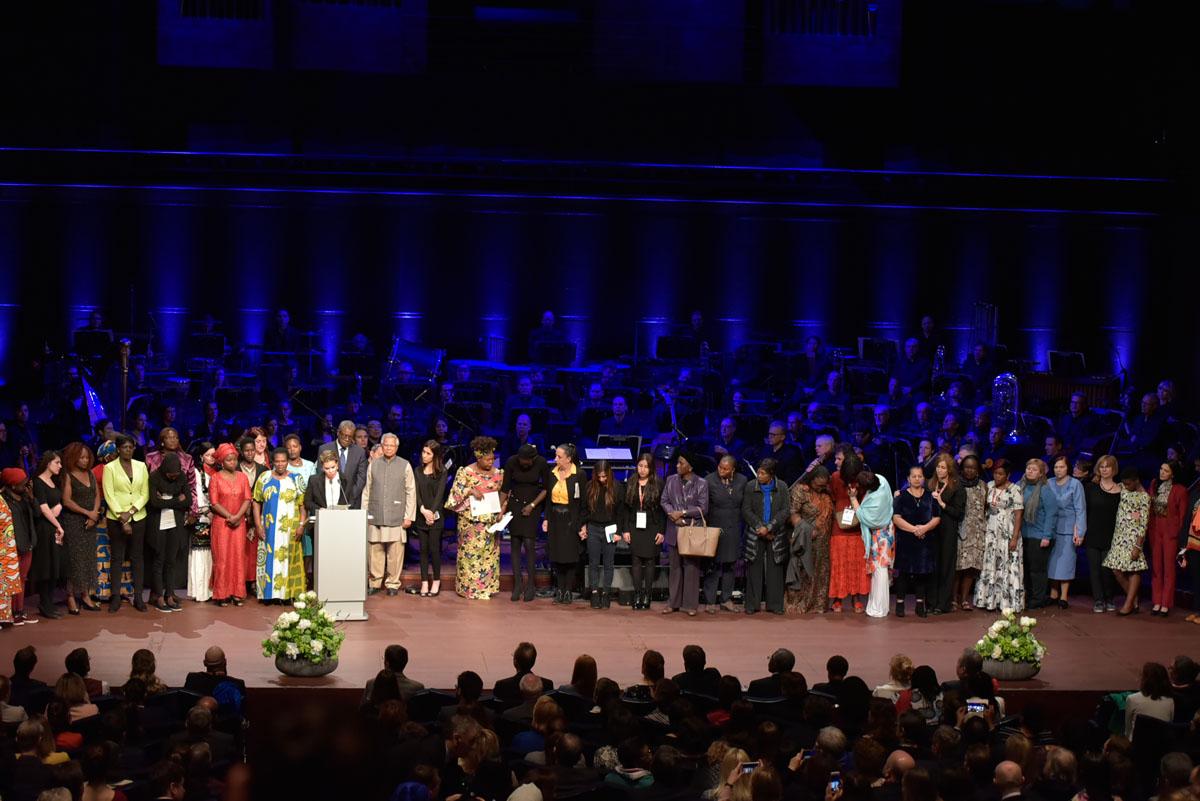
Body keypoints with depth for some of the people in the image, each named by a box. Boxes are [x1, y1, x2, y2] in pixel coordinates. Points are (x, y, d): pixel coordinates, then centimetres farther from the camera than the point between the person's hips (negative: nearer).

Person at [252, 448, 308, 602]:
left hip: (290, 529, -1)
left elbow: (303, 504, 2)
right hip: (269, 528, 1)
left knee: (288, 559, -1)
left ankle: (288, 593, 2)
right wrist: (258, 525, -3)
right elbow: (256, 502, 5)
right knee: (269, 559, 1)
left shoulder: (296, 479, 3)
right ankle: (270, 593, 5)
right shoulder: (264, 478, 5)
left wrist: (301, 524, -8)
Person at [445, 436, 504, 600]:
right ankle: (469, 587, 3)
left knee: (489, 553, 3)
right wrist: (471, 490, -20)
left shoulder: (498, 474, 7)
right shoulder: (466, 472, -4)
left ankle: (487, 586, 10)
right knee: (470, 552, -3)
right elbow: (456, 491, -5)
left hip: (491, 521, 4)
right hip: (471, 521, -4)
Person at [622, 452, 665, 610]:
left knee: (650, 562, 1)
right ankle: (637, 595, 3)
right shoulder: (630, 483, 5)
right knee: (636, 561, 1)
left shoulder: (658, 484, -3)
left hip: (652, 528, -2)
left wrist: (662, 531, -7)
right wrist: (625, 529, 1)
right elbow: (626, 508, 7)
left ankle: (647, 596, 6)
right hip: (635, 528, 2)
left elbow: (663, 509, -3)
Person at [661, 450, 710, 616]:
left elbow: (703, 508, -7)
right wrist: (672, 514, -11)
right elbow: (664, 501, 7)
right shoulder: (671, 480, 7)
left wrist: (683, 513, -13)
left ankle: (690, 604, 6)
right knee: (675, 567, 8)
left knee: (691, 568, 0)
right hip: (674, 531, 3)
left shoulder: (701, 484, -4)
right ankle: (673, 602, 15)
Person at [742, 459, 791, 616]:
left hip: (776, 535, 0)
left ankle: (775, 604, 7)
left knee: (775, 570, 2)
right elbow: (746, 510, 0)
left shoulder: (782, 488, 1)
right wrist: (760, 527, -10)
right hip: (755, 535, 0)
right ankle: (752, 604, 5)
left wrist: (769, 527, -12)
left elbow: (786, 510, -3)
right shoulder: (751, 487, 1)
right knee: (754, 569, 0)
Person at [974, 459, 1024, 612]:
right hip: (990, 534, 5)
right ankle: (990, 601, 11)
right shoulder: (989, 486, 8)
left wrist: (1014, 538, -15)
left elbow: (1018, 515, -9)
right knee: (989, 567, 5)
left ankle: (1007, 603, -1)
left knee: (1007, 567, -4)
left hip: (1007, 535, -5)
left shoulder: (1014, 491, -8)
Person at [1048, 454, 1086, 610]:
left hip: (1068, 529, -3)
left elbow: (1080, 509, -4)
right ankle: (1053, 594, 17)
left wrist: (1079, 532, -10)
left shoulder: (1075, 484, -3)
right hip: (1051, 528, 3)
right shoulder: (1049, 484, 6)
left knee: (1065, 561, -3)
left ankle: (1063, 596, 3)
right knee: (1052, 560, 6)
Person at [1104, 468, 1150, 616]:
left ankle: (1129, 604, 1)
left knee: (1133, 570, -4)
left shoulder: (1144, 497, -9)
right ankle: (1134, 602, 14)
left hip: (1133, 536, -7)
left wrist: (1138, 546, -17)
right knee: (1117, 570, 3)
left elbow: (1143, 523, -12)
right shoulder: (1122, 489, 10)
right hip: (1119, 535, 7)